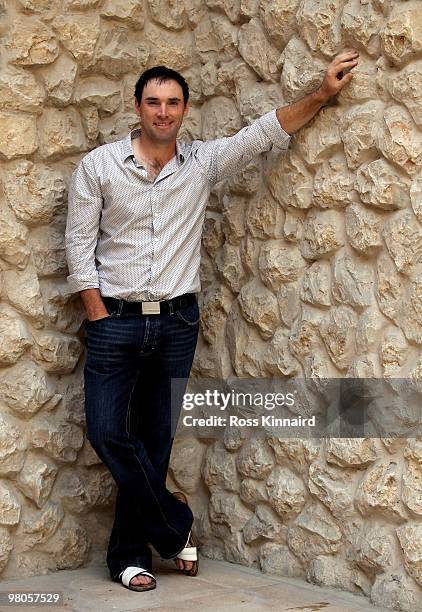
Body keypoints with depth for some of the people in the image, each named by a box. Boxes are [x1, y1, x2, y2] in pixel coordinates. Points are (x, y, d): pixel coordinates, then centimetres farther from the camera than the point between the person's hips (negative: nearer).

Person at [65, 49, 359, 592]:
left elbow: (264, 133, 1)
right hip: (116, 320, -1)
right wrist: (100, 319, -8)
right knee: (108, 433, -7)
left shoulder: (203, 162, 5)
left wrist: (322, 93, -10)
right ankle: (174, 524, 12)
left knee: (155, 439, 6)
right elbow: (79, 246, -2)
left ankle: (129, 553, 18)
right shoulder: (98, 166, -2)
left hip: (177, 322, 2)